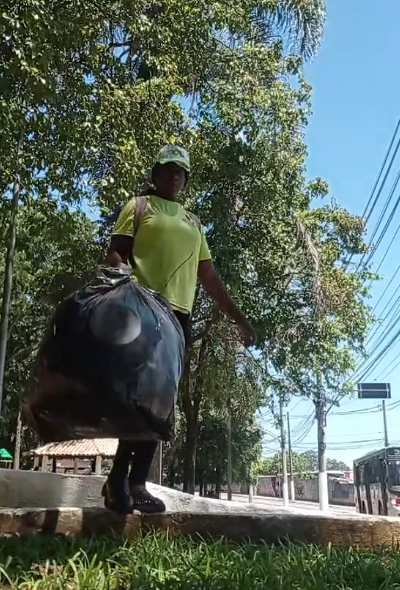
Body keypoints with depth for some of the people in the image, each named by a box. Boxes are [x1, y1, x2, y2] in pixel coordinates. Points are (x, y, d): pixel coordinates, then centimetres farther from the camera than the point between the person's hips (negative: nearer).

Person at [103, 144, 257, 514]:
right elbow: (115, 253, 0)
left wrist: (239, 318, 19)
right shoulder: (139, 207, 13)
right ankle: (120, 481, -6)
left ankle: (135, 483, 3)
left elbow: (209, 277, 25)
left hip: (178, 314, 5)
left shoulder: (193, 222, 28)